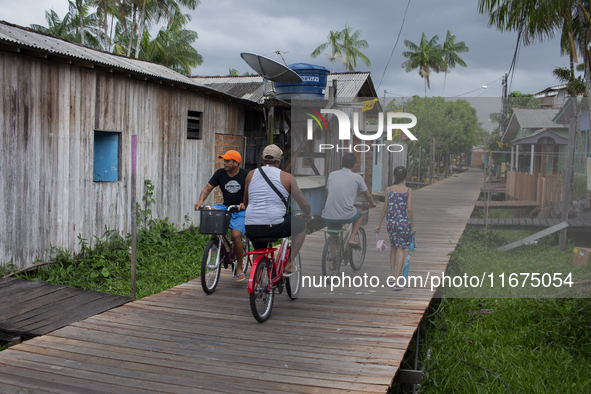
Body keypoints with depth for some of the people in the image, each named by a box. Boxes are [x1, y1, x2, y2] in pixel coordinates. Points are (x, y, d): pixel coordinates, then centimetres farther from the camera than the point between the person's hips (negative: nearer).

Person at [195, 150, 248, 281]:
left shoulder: (245, 175, -10)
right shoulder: (220, 174, 0)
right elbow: (207, 188, 0)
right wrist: (201, 200, -20)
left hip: (241, 211, -4)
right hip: (226, 207, 4)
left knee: (236, 235, -25)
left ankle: (239, 267, -4)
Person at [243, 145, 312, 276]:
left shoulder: (251, 174, 12)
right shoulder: (286, 177, 3)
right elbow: (304, 204, 10)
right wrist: (308, 214, 33)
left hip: (251, 229, 4)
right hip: (275, 227, -4)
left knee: (259, 251, 33)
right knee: (301, 225, 22)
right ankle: (288, 266, 21)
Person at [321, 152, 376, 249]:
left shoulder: (332, 174, 12)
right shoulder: (357, 177, 4)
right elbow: (368, 196, 18)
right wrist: (372, 204, 41)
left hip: (328, 216, 3)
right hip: (346, 216, -2)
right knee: (360, 213, 30)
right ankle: (352, 239, 18)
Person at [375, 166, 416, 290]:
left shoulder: (388, 190, 2)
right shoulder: (408, 191, -3)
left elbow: (385, 208, 2)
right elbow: (409, 209, -7)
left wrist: (379, 224, 9)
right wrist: (412, 225, 2)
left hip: (391, 222, 3)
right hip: (403, 222, -2)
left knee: (394, 246, 21)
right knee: (401, 250, 0)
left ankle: (392, 276, 21)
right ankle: (397, 281, -6)